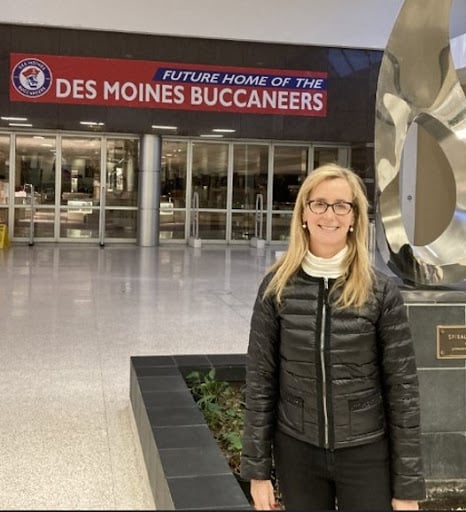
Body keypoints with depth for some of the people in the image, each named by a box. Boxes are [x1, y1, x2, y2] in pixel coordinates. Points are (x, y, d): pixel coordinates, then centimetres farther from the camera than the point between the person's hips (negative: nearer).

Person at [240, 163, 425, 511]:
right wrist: (257, 468, -1)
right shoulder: (278, 286, -5)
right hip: (297, 452, 1)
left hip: (366, 454, -1)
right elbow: (260, 379, -2)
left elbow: (402, 387, -6)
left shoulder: (381, 291, -8)